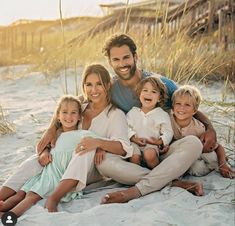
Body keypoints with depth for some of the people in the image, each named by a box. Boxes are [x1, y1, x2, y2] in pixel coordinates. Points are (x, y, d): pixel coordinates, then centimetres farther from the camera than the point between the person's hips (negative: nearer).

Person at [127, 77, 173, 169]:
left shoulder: (162, 115, 6)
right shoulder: (133, 112, 11)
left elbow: (168, 132, 6)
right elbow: (127, 126, 7)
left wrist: (160, 141, -12)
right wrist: (133, 138, -10)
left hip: (152, 145, -1)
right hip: (135, 143, 1)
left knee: (150, 155, -33)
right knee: (134, 157, -29)